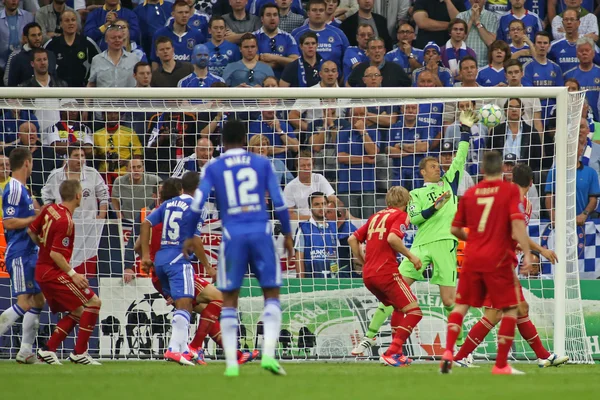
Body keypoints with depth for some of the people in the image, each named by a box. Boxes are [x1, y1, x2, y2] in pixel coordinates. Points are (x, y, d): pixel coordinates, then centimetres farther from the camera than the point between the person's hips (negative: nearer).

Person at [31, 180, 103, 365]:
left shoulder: (50, 209, 4)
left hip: (42, 270, 9)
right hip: (53, 272, -9)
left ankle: (48, 350, 11)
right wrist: (73, 274, -18)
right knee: (93, 303, -7)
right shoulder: (66, 222, -20)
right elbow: (56, 254, -23)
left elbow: (31, 231, 14)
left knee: (77, 312, 15)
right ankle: (79, 353, -6)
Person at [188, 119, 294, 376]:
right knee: (272, 294, 8)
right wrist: (287, 235, 15)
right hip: (261, 232, 0)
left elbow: (198, 204, -2)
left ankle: (231, 362, 3)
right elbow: (279, 202, 5)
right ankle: (268, 354, -10)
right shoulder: (261, 164, 8)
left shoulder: (213, 168, 6)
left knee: (229, 300, 9)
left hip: (233, 235, 0)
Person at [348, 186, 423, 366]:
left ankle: (396, 353, 21)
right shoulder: (401, 215, 1)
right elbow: (392, 238, -18)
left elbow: (352, 239, 18)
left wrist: (363, 263, 25)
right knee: (413, 311, -5)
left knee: (399, 308, 26)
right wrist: (411, 256, -9)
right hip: (386, 271, -8)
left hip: (368, 275, 8)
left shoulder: (376, 216, 22)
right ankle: (392, 353, -18)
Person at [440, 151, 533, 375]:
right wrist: (526, 253, -17)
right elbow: (518, 223, -17)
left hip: (472, 258, 4)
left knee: (461, 304, 16)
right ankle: (501, 365, 1)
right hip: (499, 259, -4)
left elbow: (455, 229, 13)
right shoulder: (510, 191, -4)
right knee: (511, 308, 6)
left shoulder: (470, 193, 8)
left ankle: (448, 352, -2)